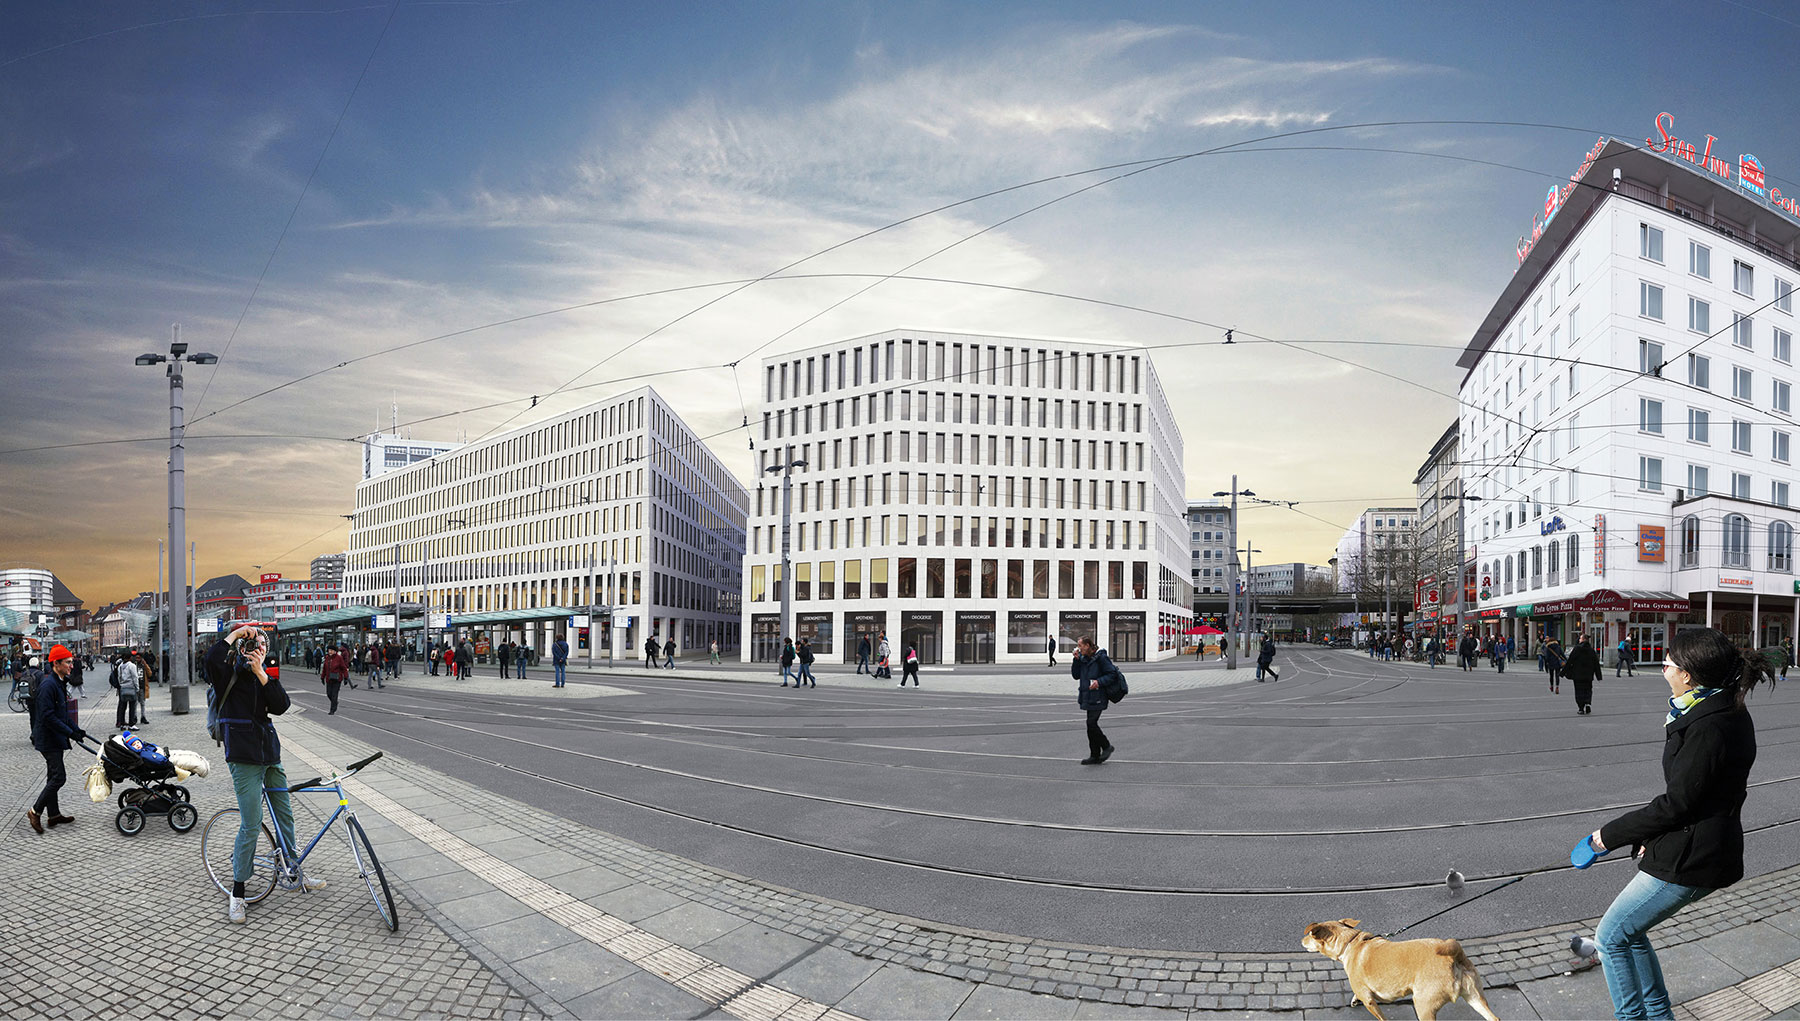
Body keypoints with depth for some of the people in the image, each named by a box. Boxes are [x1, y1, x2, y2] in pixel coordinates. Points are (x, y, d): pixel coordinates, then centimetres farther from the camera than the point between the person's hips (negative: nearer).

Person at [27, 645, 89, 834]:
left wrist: (76, 729, 13)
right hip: (48, 739, -10)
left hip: (55, 738, 10)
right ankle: (35, 811, 4)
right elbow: (48, 716, -25)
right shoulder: (48, 684, -21)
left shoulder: (59, 682, 11)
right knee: (59, 777, -8)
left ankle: (53, 815, 22)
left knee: (54, 776, 15)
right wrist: (70, 732, -22)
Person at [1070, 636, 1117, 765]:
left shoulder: (1100, 657, -12)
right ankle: (1095, 756, 15)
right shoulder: (1083, 659, 11)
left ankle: (1106, 746, 8)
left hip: (1097, 698, -8)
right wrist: (1076, 660, 1)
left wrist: (1099, 682, -23)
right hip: (1087, 697, 8)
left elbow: (1112, 674, -12)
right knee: (1091, 725, 9)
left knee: (1091, 723, -12)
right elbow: (1076, 675, 11)